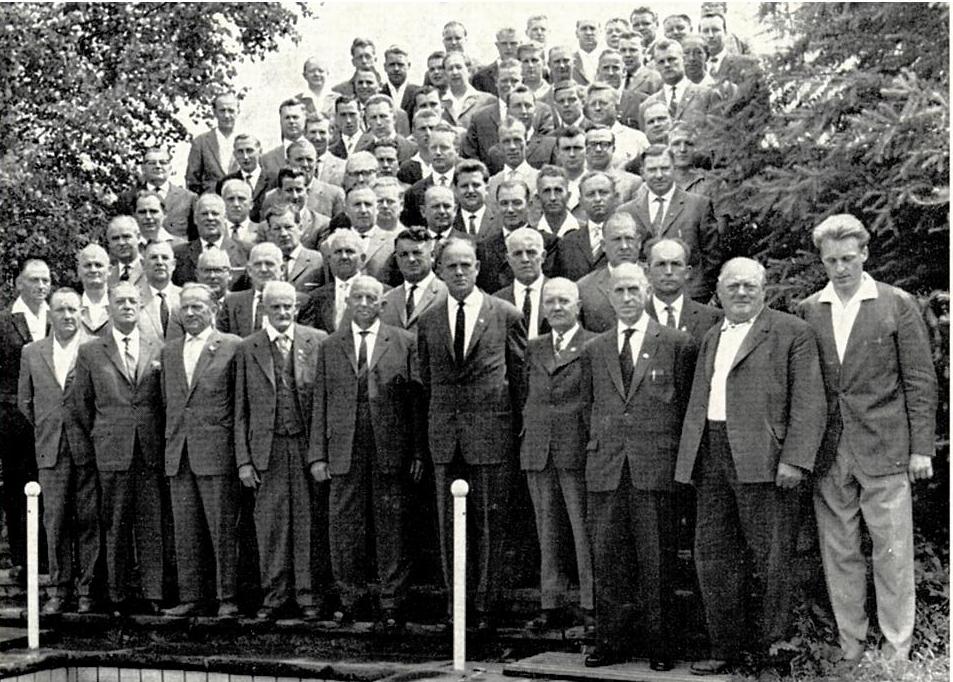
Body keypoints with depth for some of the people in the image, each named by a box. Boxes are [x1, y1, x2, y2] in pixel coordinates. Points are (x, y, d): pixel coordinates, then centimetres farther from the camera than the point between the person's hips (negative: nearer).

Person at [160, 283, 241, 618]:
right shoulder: (169, 351, 16)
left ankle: (227, 598, 5)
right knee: (185, 530, 8)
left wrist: (240, 451, -7)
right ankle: (191, 597, 14)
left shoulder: (232, 346, -2)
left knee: (223, 528, -1)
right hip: (178, 454, 5)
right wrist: (171, 443, 12)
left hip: (217, 452, -5)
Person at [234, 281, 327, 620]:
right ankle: (275, 595, 14)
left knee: (308, 521, 2)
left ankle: (307, 595, 12)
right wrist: (243, 460, 1)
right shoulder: (247, 349, 6)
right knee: (270, 523, 3)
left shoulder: (318, 341, 4)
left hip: (308, 444, -1)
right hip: (267, 448, 1)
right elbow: (241, 410, 7)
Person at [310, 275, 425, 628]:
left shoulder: (404, 343, 7)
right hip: (345, 451, 2)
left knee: (391, 528, 1)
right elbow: (320, 403, 10)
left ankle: (392, 604, 9)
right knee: (345, 526, 4)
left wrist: (418, 451, -3)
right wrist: (317, 454, 3)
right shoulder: (330, 347, 12)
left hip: (391, 451, -2)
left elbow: (417, 400, 3)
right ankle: (349, 598, 17)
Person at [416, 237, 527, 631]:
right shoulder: (428, 322, 9)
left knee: (490, 522, 1)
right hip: (444, 435, 3)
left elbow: (520, 376, 3)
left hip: (491, 433, -3)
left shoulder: (506, 316, 0)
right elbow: (427, 380, 14)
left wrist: (517, 431, 0)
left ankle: (485, 606, 9)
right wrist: (430, 430, 9)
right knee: (449, 524, 7)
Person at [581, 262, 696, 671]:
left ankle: (659, 646, 9)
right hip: (605, 468, 3)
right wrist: (600, 445, 11)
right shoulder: (594, 351, 13)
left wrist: (681, 460, 3)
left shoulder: (677, 345, 3)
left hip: (656, 468, -3)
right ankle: (610, 642, 13)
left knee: (656, 560, 0)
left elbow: (687, 407, 5)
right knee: (607, 557, 5)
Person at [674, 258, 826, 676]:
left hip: (762, 460, -6)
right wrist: (690, 461, 14)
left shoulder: (792, 333, 0)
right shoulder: (711, 338, 21)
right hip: (711, 457, 7)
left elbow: (809, 402, -7)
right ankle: (726, 647, 18)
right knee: (713, 556, 8)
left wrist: (795, 459, -17)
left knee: (770, 559, -1)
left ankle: (771, 650, 8)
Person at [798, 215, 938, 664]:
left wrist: (921, 448, -4)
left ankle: (896, 653, 10)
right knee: (838, 555, 9)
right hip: (828, 454, 3)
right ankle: (849, 650, 19)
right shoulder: (807, 311, 8)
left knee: (892, 555, 0)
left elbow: (920, 380, 1)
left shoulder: (898, 305, 0)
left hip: (884, 451, -3)